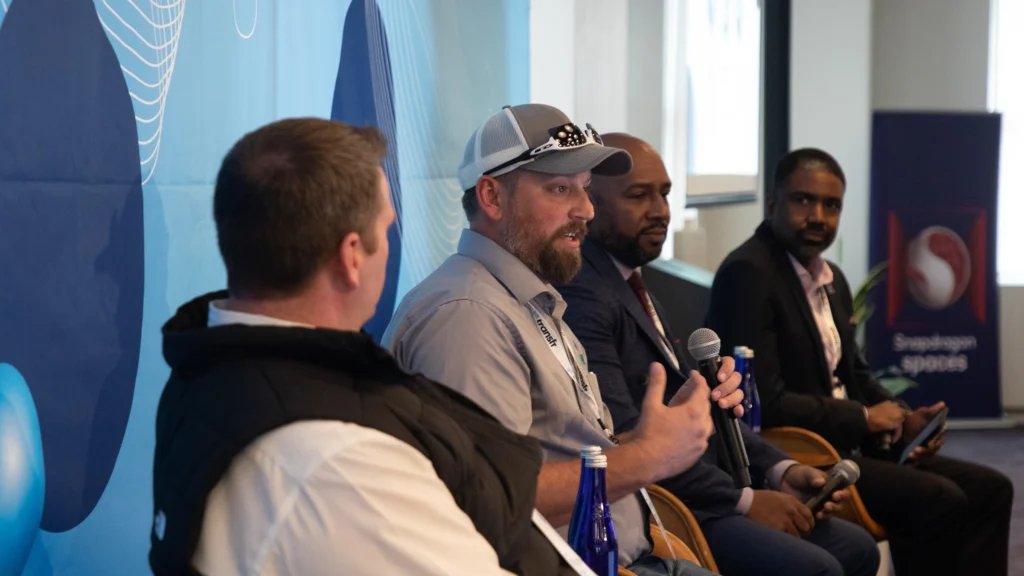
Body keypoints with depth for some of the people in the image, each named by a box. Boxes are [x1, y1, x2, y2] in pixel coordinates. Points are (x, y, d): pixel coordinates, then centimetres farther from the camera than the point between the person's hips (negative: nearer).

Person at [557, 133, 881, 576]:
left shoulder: (632, 286, 16)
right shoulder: (581, 295, -17)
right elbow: (624, 435, -24)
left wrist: (778, 469, 4)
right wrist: (743, 499, -17)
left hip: (691, 494, 10)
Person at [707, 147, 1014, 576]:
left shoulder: (832, 279, 14)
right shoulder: (747, 274, -15)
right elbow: (766, 403, -22)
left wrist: (903, 420, 3)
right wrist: (864, 419, -12)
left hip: (844, 445, 10)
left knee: (990, 489, 2)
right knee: (938, 501, -23)